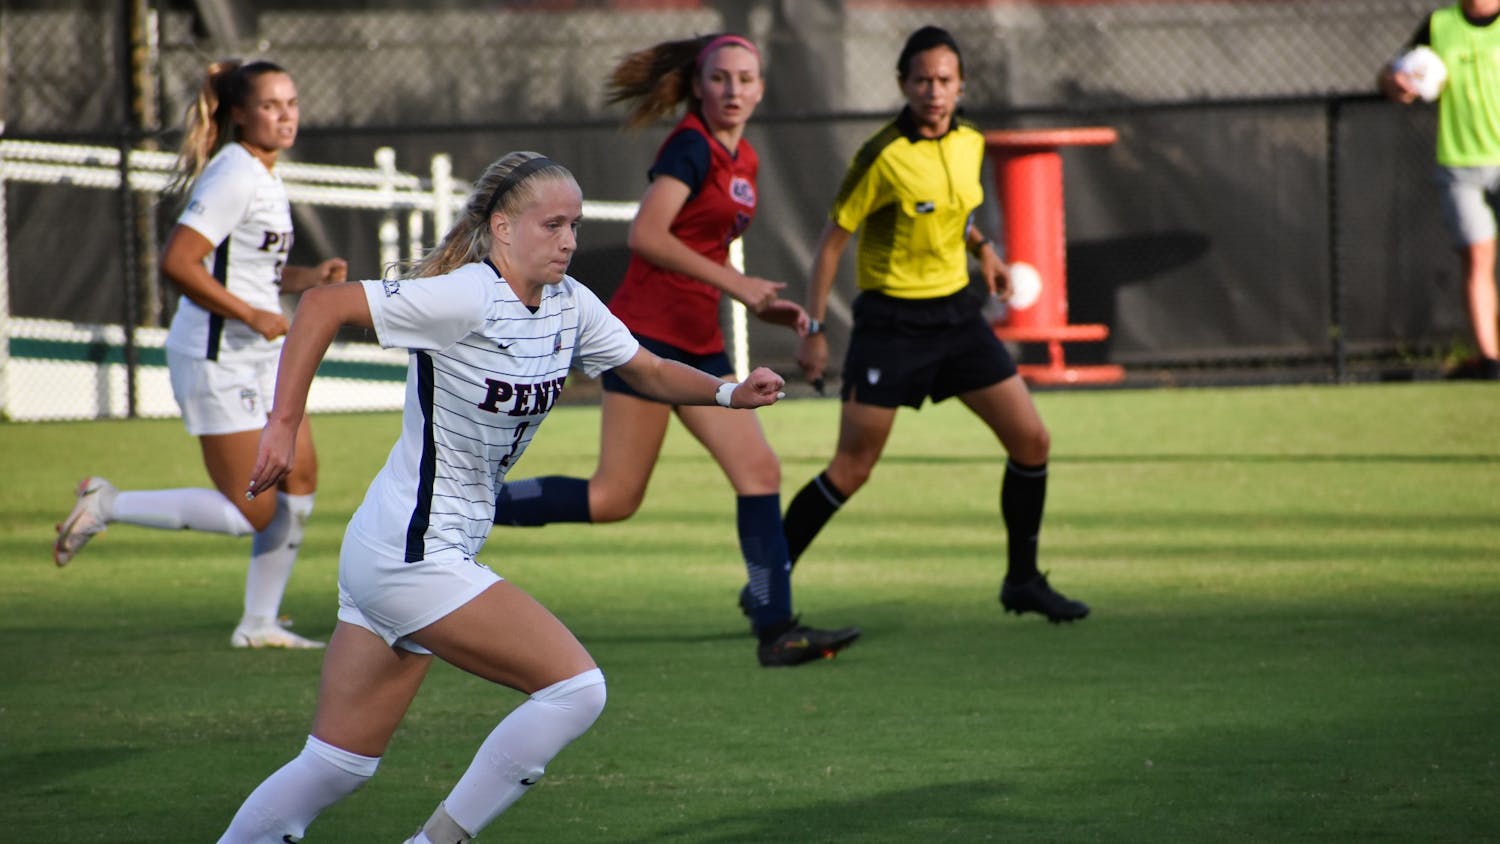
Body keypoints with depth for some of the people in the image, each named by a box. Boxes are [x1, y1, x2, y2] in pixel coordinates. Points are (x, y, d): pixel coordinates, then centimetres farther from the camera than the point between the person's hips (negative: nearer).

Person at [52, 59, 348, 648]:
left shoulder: (263, 176, 12)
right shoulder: (233, 177, -18)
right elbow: (177, 262, -25)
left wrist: (305, 279, 7)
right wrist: (252, 314, -23)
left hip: (261, 356, 10)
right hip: (217, 358, -10)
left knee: (300, 480, 7)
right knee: (252, 513, -7)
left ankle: (259, 623, 17)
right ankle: (107, 506, 4)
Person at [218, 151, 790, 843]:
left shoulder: (570, 306, 5)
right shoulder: (467, 298, -19)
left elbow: (648, 371, 17)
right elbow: (322, 307, -20)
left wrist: (728, 392, -2)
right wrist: (283, 425, -22)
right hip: (413, 555, -9)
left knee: (339, 766, 12)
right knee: (576, 687, -10)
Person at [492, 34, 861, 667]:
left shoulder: (743, 161, 15)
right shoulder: (691, 146, -12)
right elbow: (645, 235, -24)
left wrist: (763, 306, 13)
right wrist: (733, 282, -23)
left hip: (698, 344, 9)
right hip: (648, 334, -9)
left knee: (759, 472, -1)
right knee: (615, 498, -7)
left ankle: (775, 630, -1)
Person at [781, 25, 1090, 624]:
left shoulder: (970, 143, 3)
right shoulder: (882, 158, -17)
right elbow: (832, 240, -11)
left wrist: (982, 247, 7)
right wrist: (813, 330, -13)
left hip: (956, 313, 6)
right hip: (891, 321, -6)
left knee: (1031, 440, 2)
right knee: (851, 469, -7)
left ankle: (1022, 580, 17)